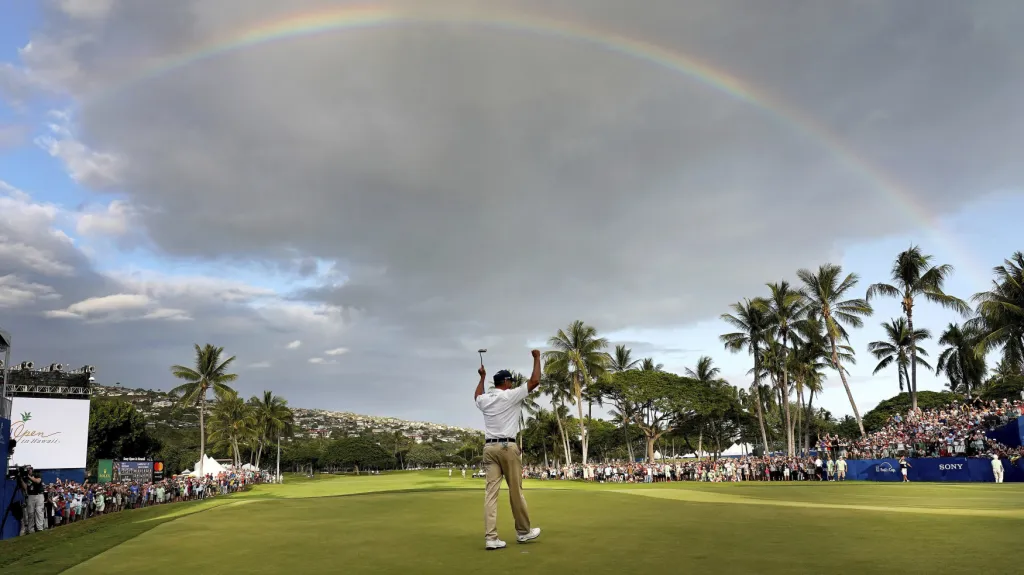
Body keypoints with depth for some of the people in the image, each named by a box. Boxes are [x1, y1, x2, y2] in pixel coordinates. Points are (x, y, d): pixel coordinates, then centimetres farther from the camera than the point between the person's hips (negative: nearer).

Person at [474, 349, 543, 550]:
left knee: (491, 491, -2)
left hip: (489, 448, 5)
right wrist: (537, 358, 8)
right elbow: (534, 381, -3)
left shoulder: (485, 399, 12)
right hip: (508, 447, -5)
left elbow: (477, 397, 39)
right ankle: (523, 532, 18)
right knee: (516, 491, 6)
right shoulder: (511, 395, -5)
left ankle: (490, 538, -8)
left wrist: (482, 377, 47)